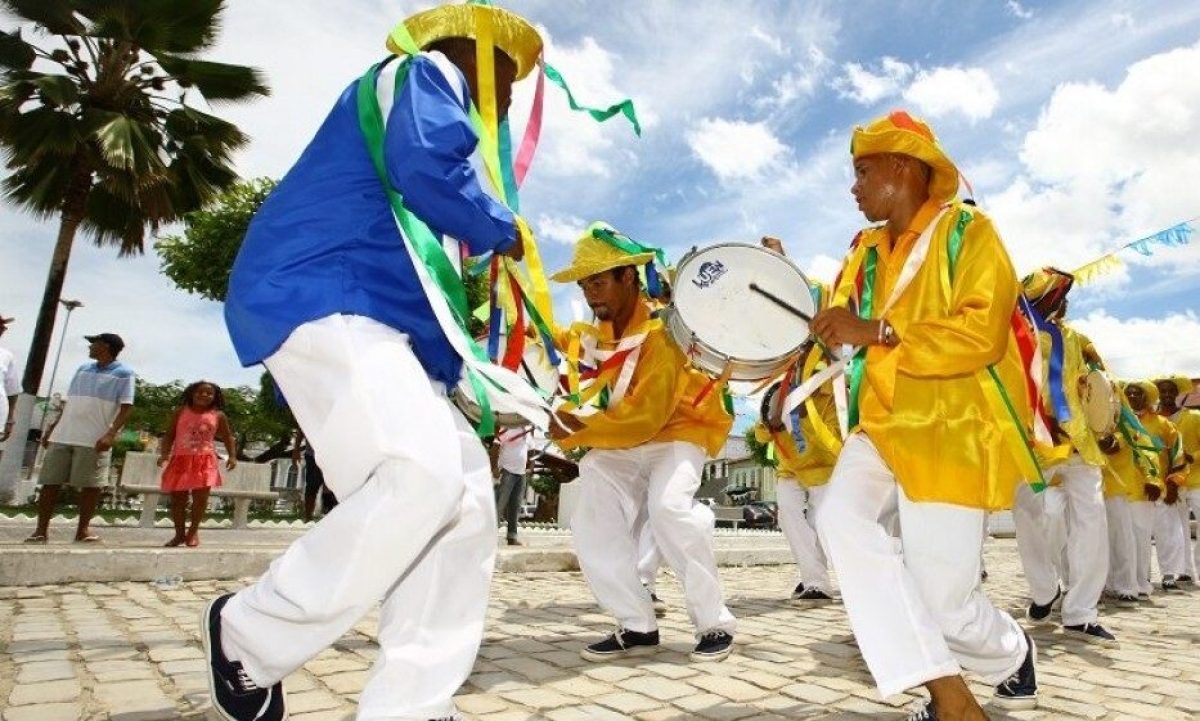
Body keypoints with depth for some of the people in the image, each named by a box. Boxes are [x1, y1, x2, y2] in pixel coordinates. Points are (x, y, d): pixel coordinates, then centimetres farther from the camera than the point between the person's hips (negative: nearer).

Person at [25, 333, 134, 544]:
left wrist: (111, 434, -21)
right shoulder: (83, 369, 17)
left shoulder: (123, 373, -3)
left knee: (90, 485, 0)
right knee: (50, 482, 5)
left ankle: (83, 529, 10)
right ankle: (41, 529, 12)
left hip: (94, 440, -6)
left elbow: (126, 407, -9)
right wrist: (53, 428, 19)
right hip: (62, 436, 6)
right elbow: (69, 402, 23)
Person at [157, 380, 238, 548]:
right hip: (181, 459, 1)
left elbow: (228, 437, 10)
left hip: (204, 460, -1)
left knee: (200, 497, -5)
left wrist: (232, 456, -2)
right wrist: (164, 454, -7)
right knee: (177, 498, 6)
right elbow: (169, 435, 6)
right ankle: (179, 533, 19)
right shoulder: (180, 412, 5)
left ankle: (193, 531, 12)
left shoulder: (218, 416, 4)